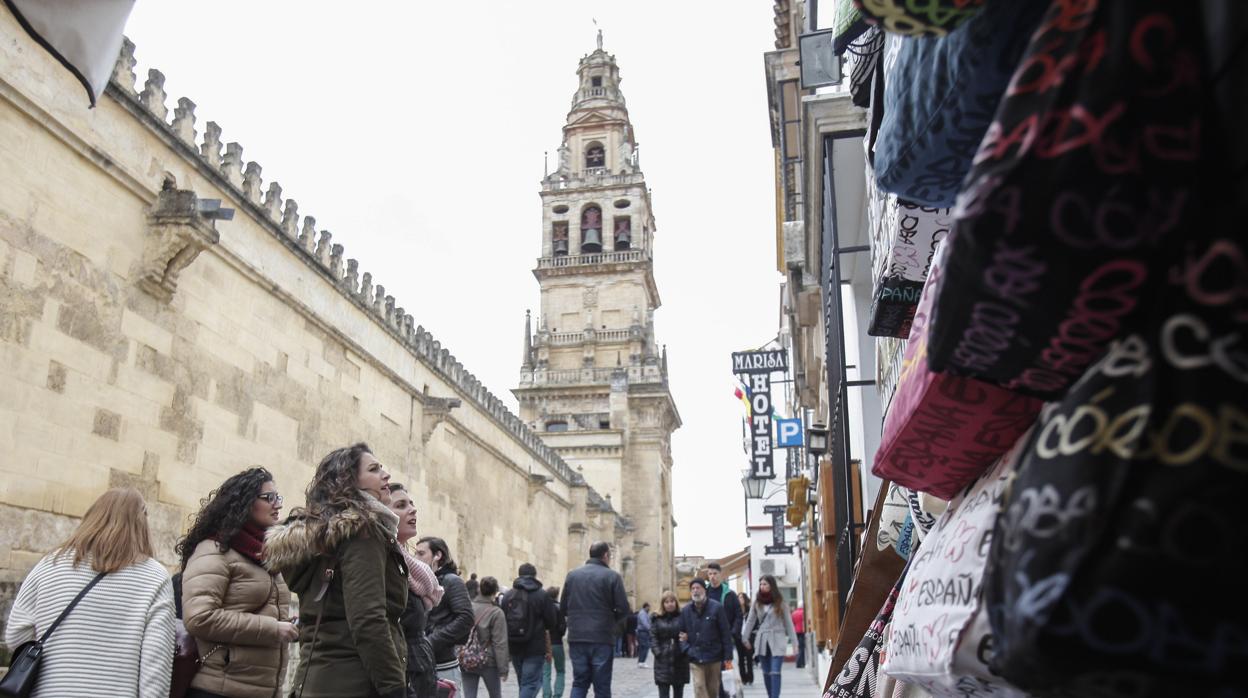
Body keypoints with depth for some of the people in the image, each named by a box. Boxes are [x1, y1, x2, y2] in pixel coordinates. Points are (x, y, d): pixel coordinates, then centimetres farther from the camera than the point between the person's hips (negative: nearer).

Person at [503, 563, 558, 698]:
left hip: (514, 647, 5)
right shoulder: (542, 595, -9)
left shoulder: (507, 595, 3)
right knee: (531, 683, -4)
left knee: (524, 683, 19)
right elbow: (551, 622, -6)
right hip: (535, 647, -5)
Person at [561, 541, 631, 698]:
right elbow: (623, 609, -8)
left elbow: (563, 606, 11)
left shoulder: (572, 575, 7)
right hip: (601, 639, -4)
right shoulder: (611, 576, -6)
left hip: (576, 638, 4)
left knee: (579, 683, 13)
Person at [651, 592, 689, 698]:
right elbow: (653, 637, 0)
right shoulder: (656, 619, 5)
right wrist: (658, 652, -11)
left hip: (680, 660, 1)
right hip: (663, 661, 0)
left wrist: (685, 650, -11)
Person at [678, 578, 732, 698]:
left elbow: (726, 633, -6)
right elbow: (681, 633, 13)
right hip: (695, 659, 1)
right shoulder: (685, 610, 3)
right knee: (699, 688, -10)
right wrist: (687, 649, -3)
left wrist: (728, 657, -9)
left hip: (714, 657, -1)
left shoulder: (716, 607, -6)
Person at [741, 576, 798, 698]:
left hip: (777, 641, -3)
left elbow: (788, 622, 0)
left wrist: (794, 641, -3)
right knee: (766, 673, 9)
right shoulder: (757, 602, 6)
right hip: (762, 641, 3)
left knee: (775, 672, -10)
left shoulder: (780, 602, 0)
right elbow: (750, 621, 8)